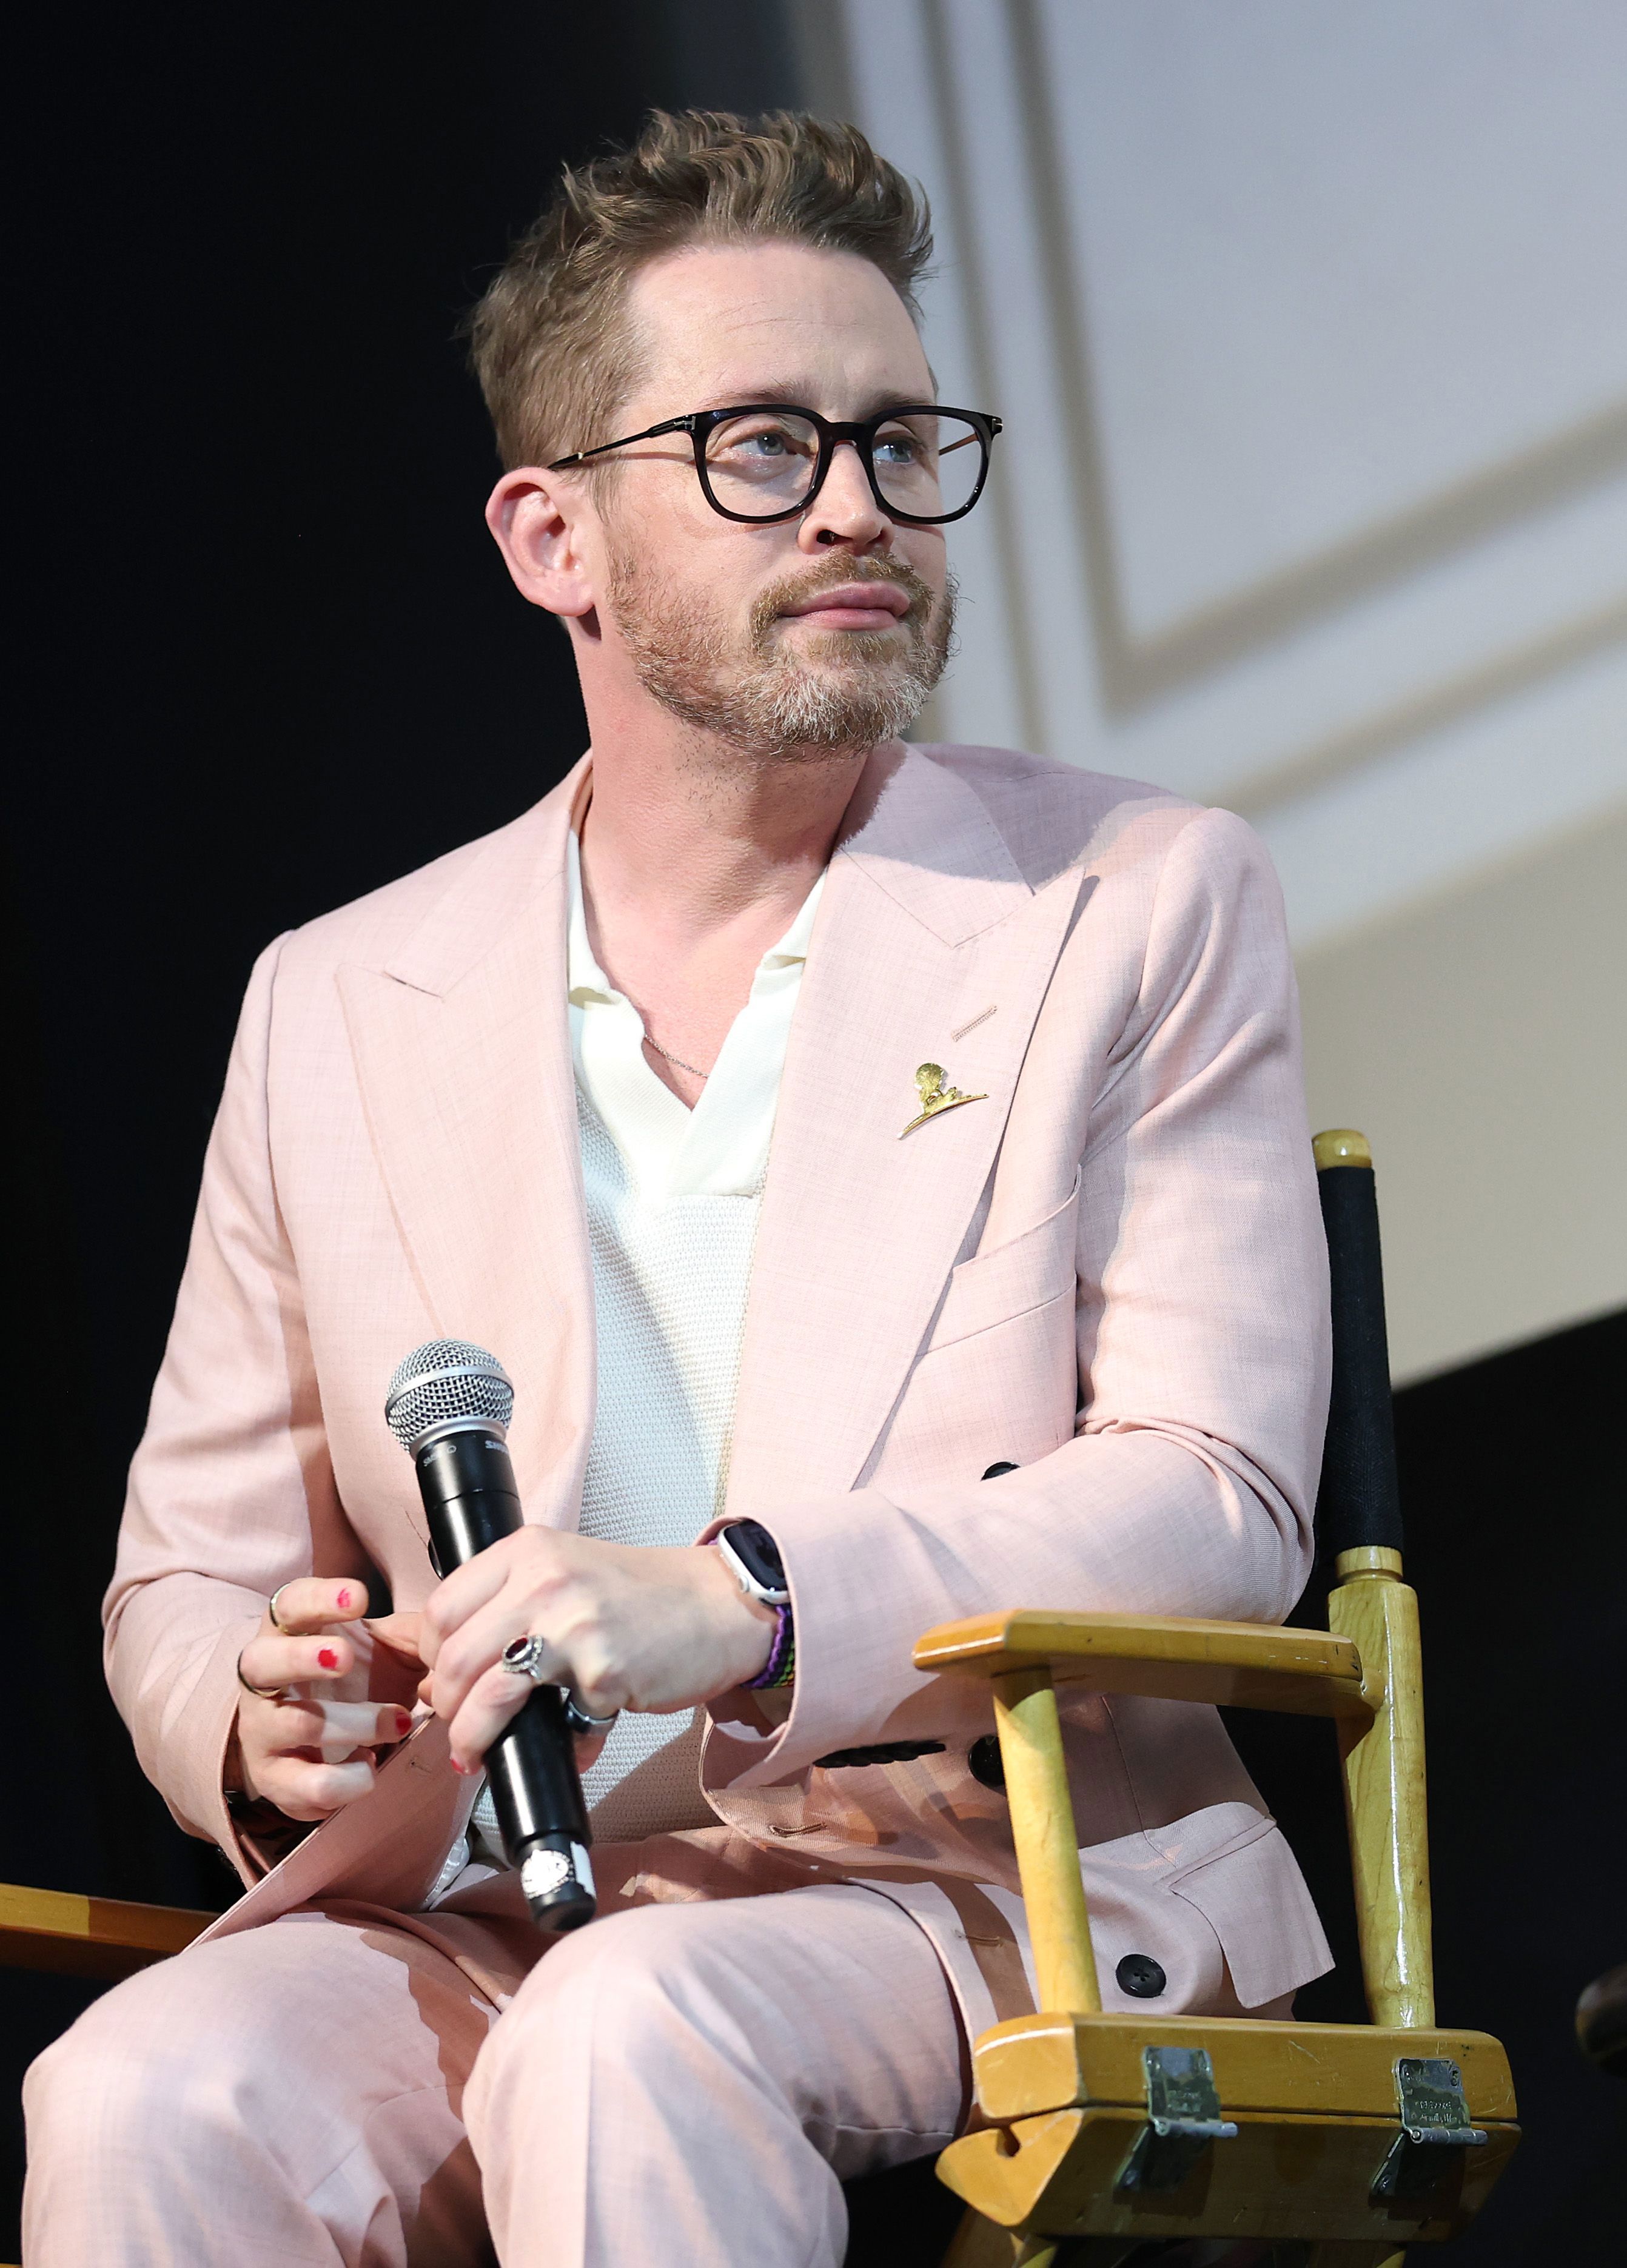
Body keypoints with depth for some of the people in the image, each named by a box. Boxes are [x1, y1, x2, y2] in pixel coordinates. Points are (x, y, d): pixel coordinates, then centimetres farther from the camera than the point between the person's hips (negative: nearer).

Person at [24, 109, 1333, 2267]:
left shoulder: (1137, 907, 7)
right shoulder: (335, 1010, 15)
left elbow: (1215, 1499, -3)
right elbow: (189, 1575, 19)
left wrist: (744, 1609, -20)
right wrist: (264, 1726, -7)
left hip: (1001, 1881, -2)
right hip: (485, 1916, 3)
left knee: (627, 2039, -36)